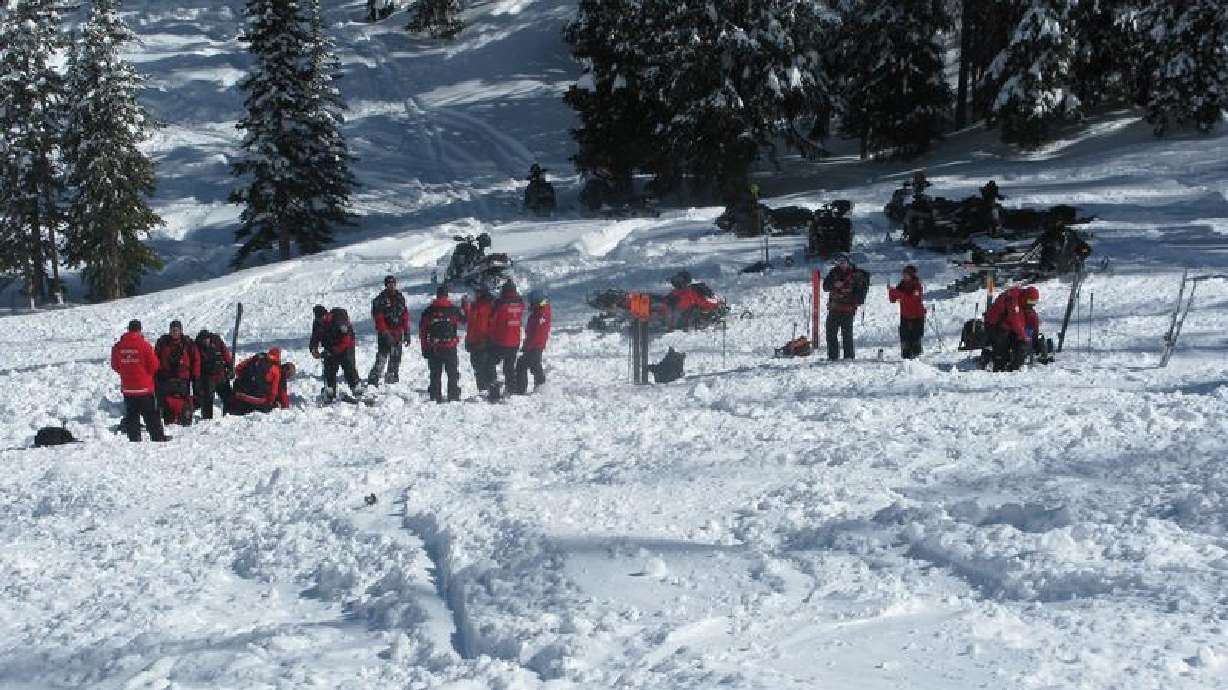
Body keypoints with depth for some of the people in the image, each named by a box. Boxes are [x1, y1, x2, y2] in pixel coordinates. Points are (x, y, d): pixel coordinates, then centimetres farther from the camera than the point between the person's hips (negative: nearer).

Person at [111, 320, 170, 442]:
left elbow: (115, 366, 10)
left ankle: (134, 438, 6)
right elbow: (154, 365, -7)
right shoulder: (144, 345, -12)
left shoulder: (118, 346, 0)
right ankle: (158, 437, 9)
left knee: (131, 415, 8)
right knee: (151, 415, 5)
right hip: (144, 386, -3)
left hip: (127, 387, 3)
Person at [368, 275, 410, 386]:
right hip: (385, 332, -5)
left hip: (398, 332, 5)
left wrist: (406, 333, 10)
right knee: (383, 355, -14)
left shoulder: (400, 297, 12)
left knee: (396, 356, 10)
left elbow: (405, 316, 14)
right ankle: (374, 378, -16)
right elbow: (378, 317, -9)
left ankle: (392, 376, 22)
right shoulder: (380, 299, -4)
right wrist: (384, 332, -18)